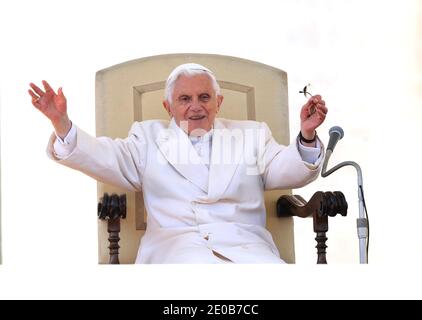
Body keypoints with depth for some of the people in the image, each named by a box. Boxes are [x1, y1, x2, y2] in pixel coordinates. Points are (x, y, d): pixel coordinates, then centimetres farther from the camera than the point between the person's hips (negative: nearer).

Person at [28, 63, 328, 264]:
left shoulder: (252, 134, 24)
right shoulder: (148, 135, 23)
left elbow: (285, 170, 13)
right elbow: (106, 159, 9)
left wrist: (306, 136, -9)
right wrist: (61, 123, -8)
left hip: (245, 243, 2)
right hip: (174, 243, -2)